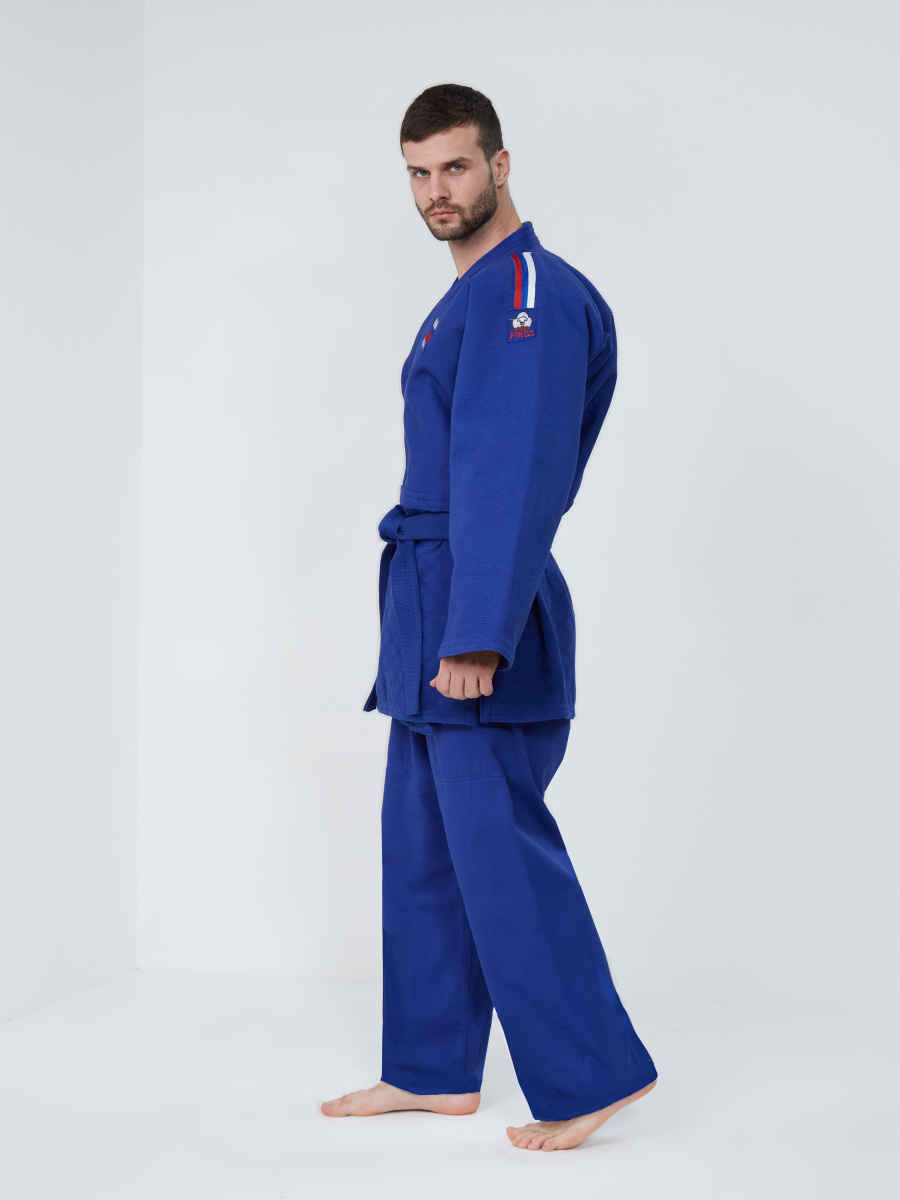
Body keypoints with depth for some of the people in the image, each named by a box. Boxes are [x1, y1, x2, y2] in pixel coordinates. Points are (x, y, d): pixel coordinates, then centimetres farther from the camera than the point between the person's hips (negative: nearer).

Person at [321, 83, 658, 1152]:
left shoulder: (525, 293, -13)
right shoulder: (470, 297, 18)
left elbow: (511, 474, -22)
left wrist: (475, 633, -27)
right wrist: (434, 615, 20)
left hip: (482, 616, -10)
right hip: (428, 601, 10)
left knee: (497, 846, -7)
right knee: (423, 846, 14)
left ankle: (592, 1075, 4)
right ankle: (433, 1071, 25)